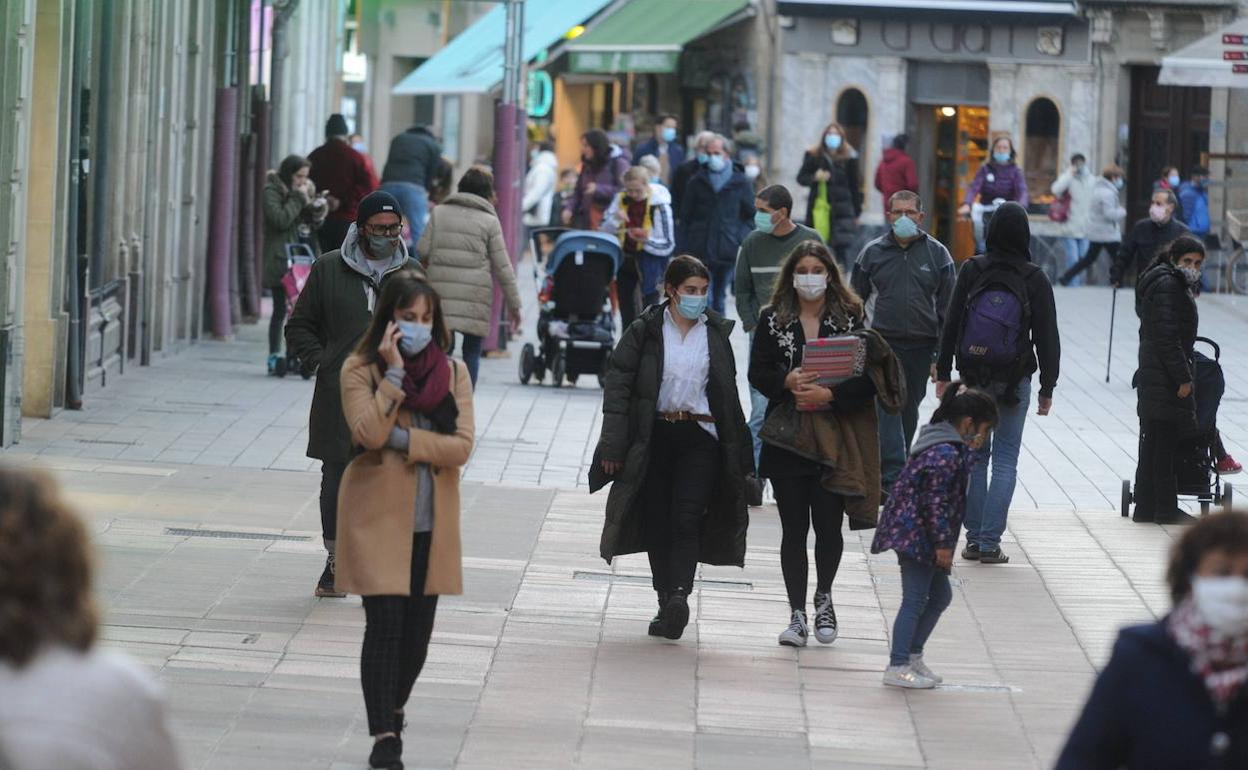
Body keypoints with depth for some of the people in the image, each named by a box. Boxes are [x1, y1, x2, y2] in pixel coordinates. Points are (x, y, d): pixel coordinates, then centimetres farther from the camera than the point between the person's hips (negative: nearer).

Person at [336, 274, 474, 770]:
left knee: (418, 629, 10)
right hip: (379, 516, -4)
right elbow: (370, 433, -20)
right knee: (385, 623, -10)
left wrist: (403, 440, -16)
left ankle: (393, 709, 33)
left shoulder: (452, 373, 5)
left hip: (431, 522, 4)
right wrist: (394, 372, -19)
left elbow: (462, 447, -6)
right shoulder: (360, 371, -5)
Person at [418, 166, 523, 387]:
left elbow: (422, 251, 2)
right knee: (472, 351, 5)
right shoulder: (489, 221, 1)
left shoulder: (439, 212, 7)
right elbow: (502, 267, 2)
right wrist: (514, 304, 8)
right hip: (475, 294, -2)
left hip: (441, 288, 2)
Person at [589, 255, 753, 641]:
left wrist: (737, 451, 14)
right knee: (658, 521, 5)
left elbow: (728, 393, 15)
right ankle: (667, 603, 16)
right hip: (655, 436, 0)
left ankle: (679, 596, -26)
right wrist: (614, 446, -8)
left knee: (687, 517, -15)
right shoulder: (645, 332, 1)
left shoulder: (716, 333, 9)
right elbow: (618, 387, -1)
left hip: (701, 438, 0)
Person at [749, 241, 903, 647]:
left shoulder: (850, 319, 1)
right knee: (794, 527, 2)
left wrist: (829, 395, -19)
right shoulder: (774, 320, 6)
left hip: (834, 438, -1)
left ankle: (823, 599, 26)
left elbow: (868, 377, -5)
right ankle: (797, 615, 9)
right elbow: (758, 373, 1)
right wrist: (789, 381, -18)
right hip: (787, 436, 1)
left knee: (828, 524, 0)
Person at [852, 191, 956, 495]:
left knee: (909, 410, 11)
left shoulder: (936, 253, 4)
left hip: (921, 345, 2)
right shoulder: (873, 252, 3)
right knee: (887, 407, -13)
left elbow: (947, 307, 6)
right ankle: (894, 477, -19)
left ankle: (895, 470, 26)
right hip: (883, 343, -2)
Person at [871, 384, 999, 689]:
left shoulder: (949, 447, 12)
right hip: (915, 535, -11)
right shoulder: (946, 454, -22)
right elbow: (934, 502, -23)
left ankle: (913, 656, 26)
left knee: (940, 596, 18)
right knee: (915, 600, -5)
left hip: (916, 535, 11)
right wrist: (943, 544, -19)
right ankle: (897, 667, -1)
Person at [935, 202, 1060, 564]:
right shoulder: (1034, 279, -6)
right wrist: (1047, 387, 4)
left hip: (973, 378, 1)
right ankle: (989, 542, -2)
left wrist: (943, 373, 6)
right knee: (1006, 460, 3)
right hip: (1015, 381, -1)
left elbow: (951, 325, -1)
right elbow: (1047, 337, -3)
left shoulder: (971, 271, -3)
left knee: (975, 456, 11)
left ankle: (974, 538, 11)